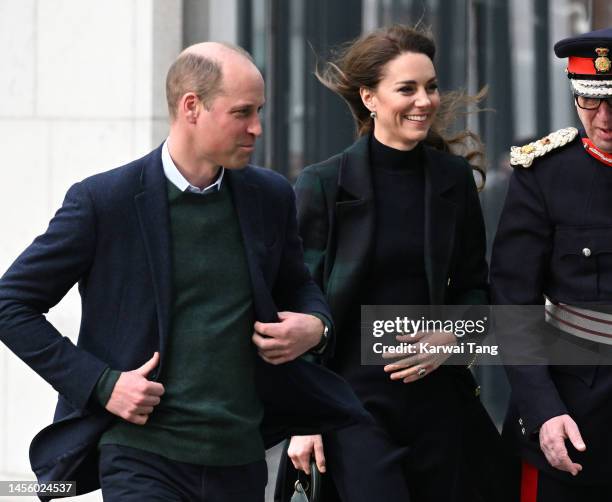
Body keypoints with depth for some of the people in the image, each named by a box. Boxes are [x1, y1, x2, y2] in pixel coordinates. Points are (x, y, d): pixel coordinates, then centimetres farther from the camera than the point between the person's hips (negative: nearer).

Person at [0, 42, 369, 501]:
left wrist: (316, 326, 0)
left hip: (240, 460, 5)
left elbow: (297, 287, 24)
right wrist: (101, 384, -11)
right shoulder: (104, 200, -7)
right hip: (143, 457, -5)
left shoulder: (271, 196, 7)